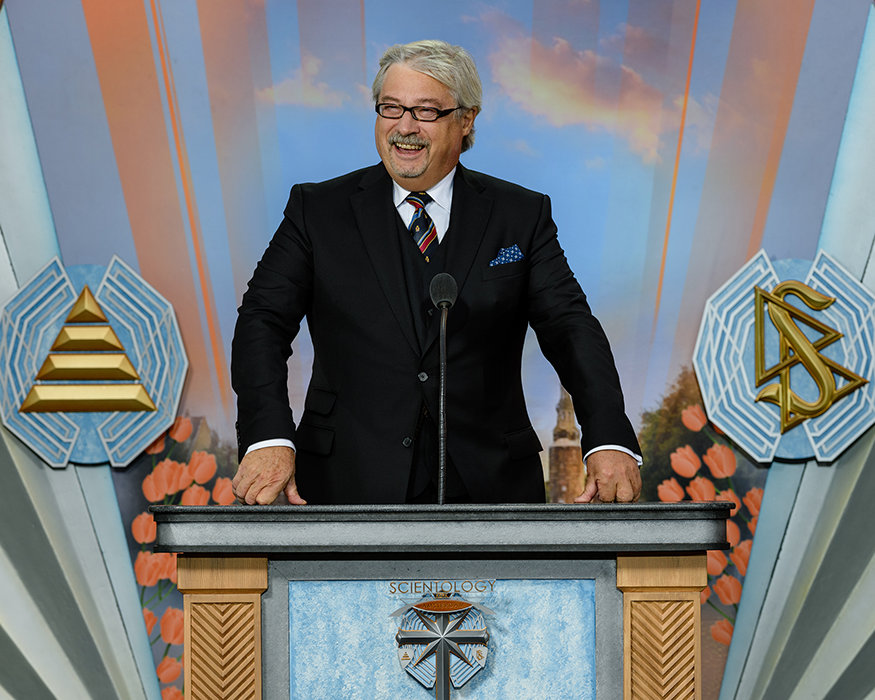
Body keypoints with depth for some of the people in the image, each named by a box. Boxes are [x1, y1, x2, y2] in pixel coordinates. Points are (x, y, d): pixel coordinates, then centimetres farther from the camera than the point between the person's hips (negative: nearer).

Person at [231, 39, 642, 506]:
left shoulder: (522, 216, 2)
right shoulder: (317, 209, 1)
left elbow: (570, 327, -6)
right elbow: (263, 321, -6)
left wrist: (609, 441, -21)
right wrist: (268, 438, -23)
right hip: (348, 481, 0)